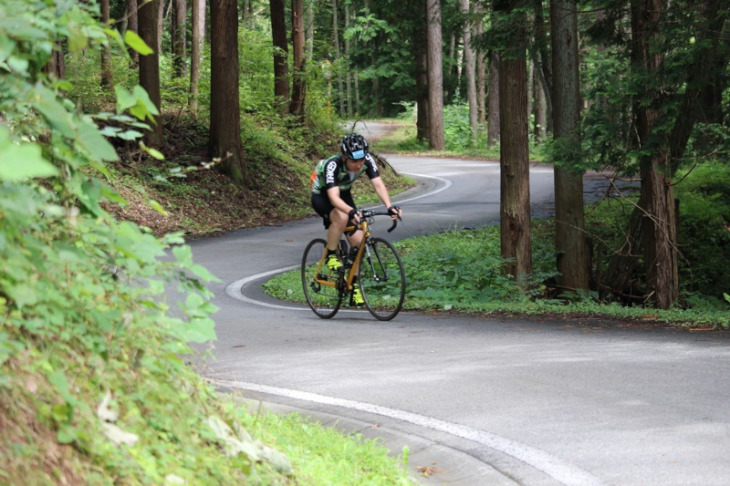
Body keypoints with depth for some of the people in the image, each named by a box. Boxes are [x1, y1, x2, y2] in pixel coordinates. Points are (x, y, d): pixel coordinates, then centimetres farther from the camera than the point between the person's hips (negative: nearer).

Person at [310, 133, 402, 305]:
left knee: (358, 240, -8)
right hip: (322, 196, -5)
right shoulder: (332, 165, -37)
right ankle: (331, 255, -16)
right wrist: (351, 211, -65)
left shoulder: (368, 161, -23)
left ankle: (354, 284, 4)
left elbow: (378, 184, -30)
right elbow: (333, 197, -47)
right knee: (342, 216, -38)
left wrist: (389, 206, -47)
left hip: (344, 195, 5)